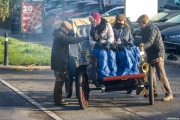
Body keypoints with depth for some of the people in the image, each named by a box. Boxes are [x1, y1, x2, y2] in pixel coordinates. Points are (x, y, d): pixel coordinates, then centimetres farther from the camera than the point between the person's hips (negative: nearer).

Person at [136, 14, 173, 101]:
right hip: (151, 55, 11)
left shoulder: (152, 30, -18)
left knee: (161, 75, -13)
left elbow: (149, 42, -31)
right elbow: (145, 41, 21)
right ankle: (154, 92, 24)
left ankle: (169, 94, -13)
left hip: (157, 55, -11)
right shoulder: (146, 30, 16)